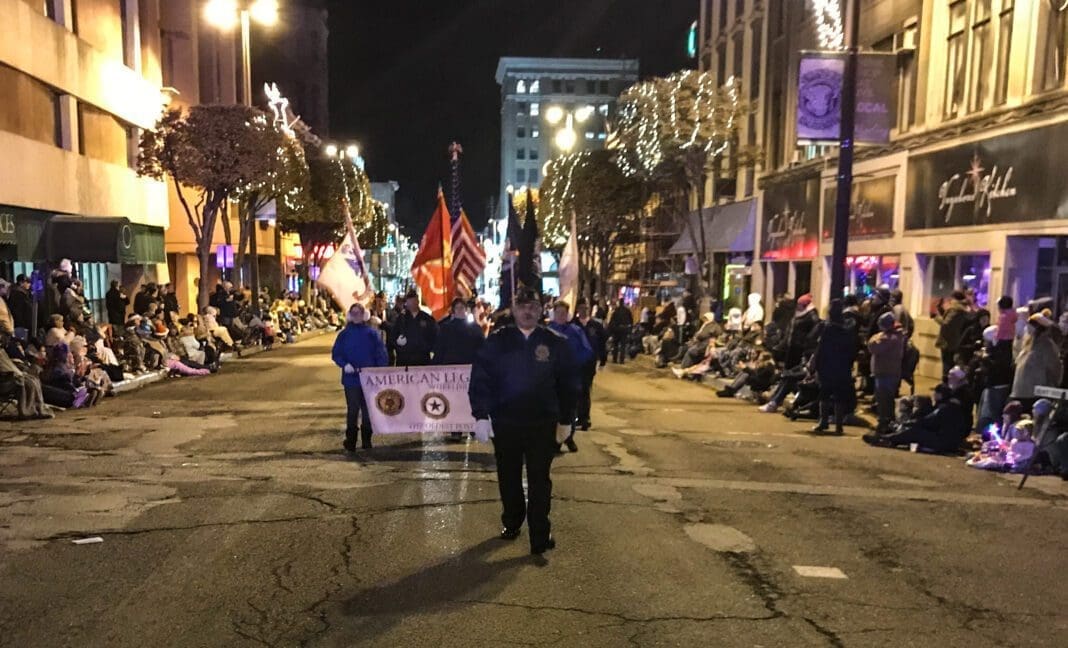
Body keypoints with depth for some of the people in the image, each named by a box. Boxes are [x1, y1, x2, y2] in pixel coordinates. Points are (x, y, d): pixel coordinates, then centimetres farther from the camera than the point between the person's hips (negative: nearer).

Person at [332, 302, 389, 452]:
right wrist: (344, 364, -15)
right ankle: (350, 443, 9)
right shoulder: (344, 334, 4)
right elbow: (336, 354, 3)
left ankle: (367, 442, 19)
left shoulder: (372, 333, 2)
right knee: (353, 410, 0)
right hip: (351, 379, 0)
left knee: (368, 411, 7)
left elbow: (382, 355, 0)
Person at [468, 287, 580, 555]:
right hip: (505, 422, 1)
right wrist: (481, 415, -9)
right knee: (508, 477, 15)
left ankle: (540, 535, 10)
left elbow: (568, 383, 5)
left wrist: (566, 420, 5)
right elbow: (480, 378, -4)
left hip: (542, 423, -1)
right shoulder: (496, 340, -2)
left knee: (539, 481, 3)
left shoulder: (556, 342, 0)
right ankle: (511, 522, 35)